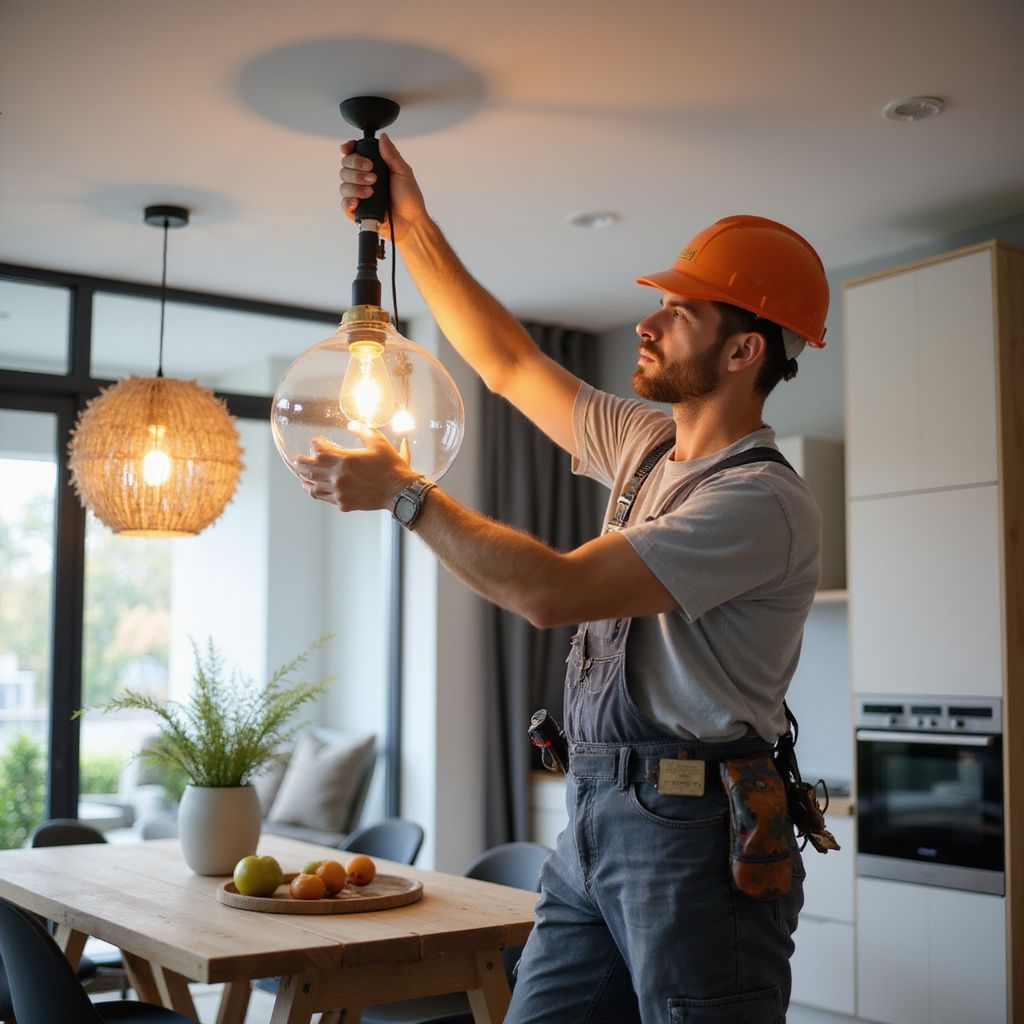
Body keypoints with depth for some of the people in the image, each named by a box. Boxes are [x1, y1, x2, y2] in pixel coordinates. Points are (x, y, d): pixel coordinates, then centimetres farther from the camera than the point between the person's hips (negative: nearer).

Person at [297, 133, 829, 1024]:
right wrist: (411, 225, 17)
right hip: (595, 820, 8)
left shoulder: (765, 501, -17)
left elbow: (550, 592, -21)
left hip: (690, 831, -8)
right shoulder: (645, 445, 12)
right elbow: (507, 362, 20)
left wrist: (403, 492, -11)